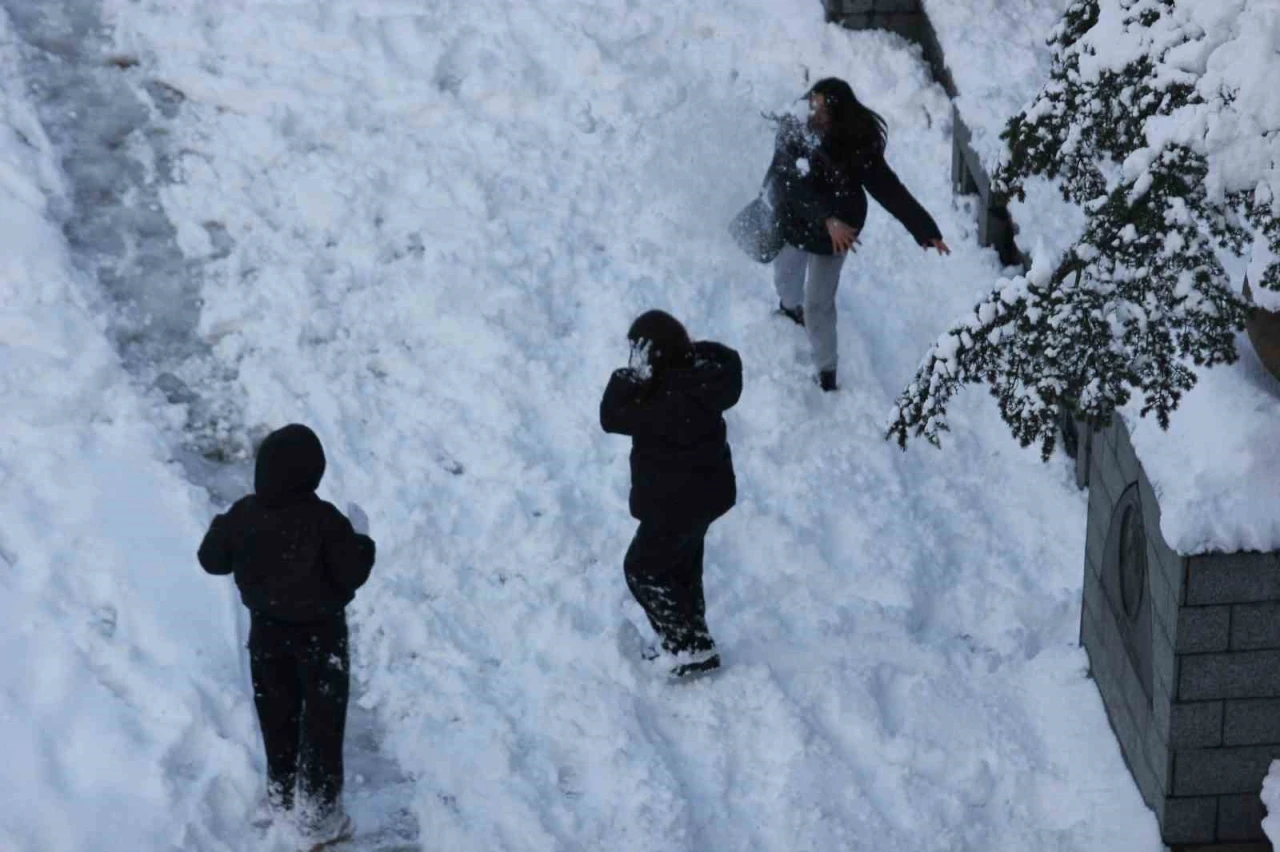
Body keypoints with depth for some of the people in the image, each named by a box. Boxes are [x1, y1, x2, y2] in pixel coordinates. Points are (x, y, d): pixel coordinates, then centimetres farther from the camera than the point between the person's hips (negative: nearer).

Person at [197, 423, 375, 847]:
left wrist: (220, 525, 17)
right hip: (319, 632, -4)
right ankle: (319, 812, 13)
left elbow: (212, 560, 0)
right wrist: (361, 536, -3)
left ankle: (279, 793, 36)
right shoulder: (324, 520, -26)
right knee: (322, 720, 8)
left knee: (276, 713, 22)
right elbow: (352, 574, -20)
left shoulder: (243, 514, -14)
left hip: (266, 629, 4)